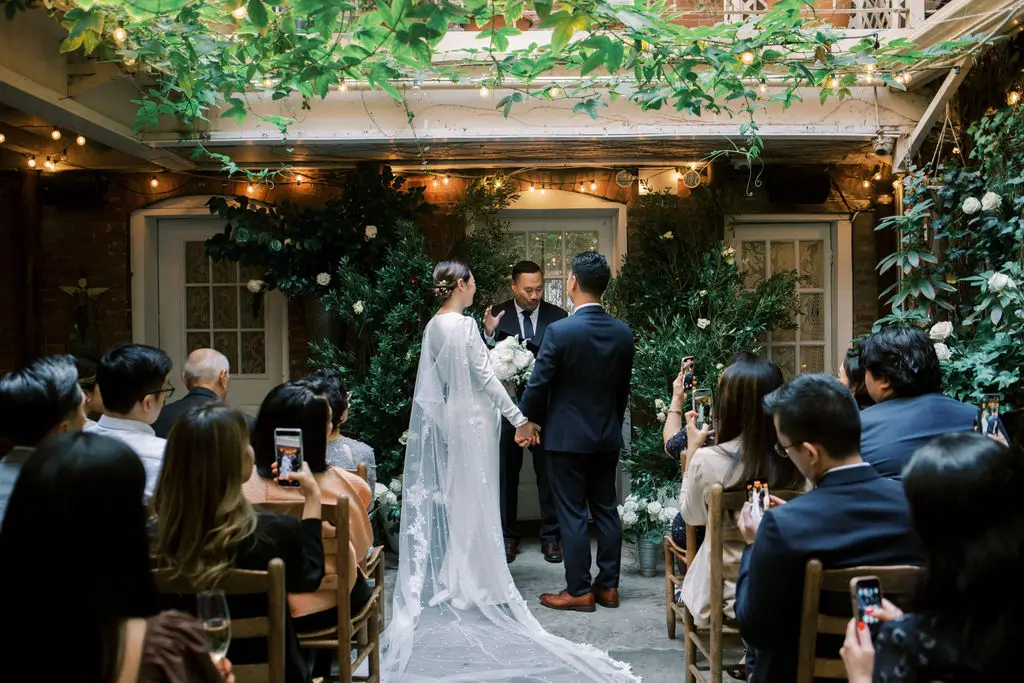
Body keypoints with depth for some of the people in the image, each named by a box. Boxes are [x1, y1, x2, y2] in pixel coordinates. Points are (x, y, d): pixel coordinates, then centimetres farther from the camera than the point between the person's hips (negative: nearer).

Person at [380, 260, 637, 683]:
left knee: (456, 494, 15)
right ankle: (480, 584, 9)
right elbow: (483, 375, -18)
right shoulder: (465, 324, -17)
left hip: (451, 413, 8)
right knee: (476, 497, 1)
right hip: (474, 415, -8)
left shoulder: (433, 326, 7)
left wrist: (487, 334, 16)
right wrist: (518, 417, -14)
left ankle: (457, 577, 24)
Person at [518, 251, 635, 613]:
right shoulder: (623, 333, -1)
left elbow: (538, 384, -11)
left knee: (572, 515, 3)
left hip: (567, 437, -5)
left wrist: (526, 420, 6)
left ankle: (579, 591, 10)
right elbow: (623, 389, 8)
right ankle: (608, 586, 21)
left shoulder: (560, 331, -18)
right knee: (606, 510, 13)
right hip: (607, 437, 6)